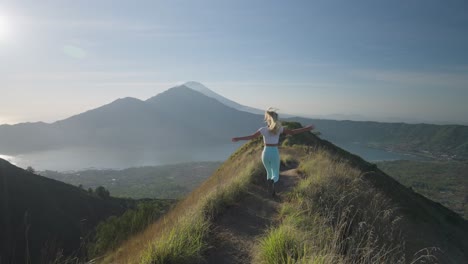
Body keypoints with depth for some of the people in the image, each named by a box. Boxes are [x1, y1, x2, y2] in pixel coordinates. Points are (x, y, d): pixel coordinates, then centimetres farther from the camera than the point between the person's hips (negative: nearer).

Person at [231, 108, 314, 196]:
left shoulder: (263, 129, -10)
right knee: (276, 176, 8)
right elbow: (293, 132, -7)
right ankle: (272, 182, -28)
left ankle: (271, 192, 29)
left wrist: (238, 139, -6)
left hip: (265, 153, 1)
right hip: (275, 154, -1)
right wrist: (307, 128, 1)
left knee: (269, 172, 26)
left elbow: (251, 137, -14)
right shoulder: (279, 129, -9)